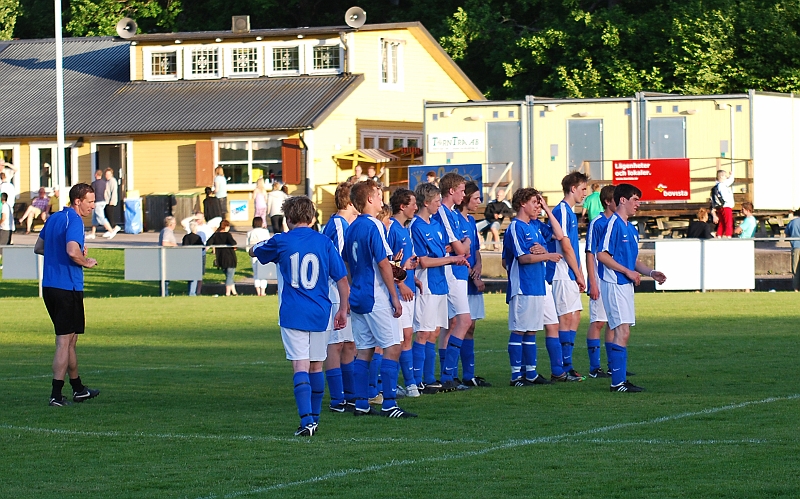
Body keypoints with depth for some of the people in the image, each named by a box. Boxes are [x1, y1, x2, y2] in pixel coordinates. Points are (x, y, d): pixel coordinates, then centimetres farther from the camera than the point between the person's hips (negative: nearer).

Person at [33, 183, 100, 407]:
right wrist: (86, 262, -10)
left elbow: (38, 248, 21)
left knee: (69, 338, 19)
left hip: (49, 286, 9)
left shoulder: (53, 218, 13)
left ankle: (77, 388, 28)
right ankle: (56, 394, -6)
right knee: (64, 341, -4)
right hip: (67, 288, -9)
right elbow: (73, 252, -28)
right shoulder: (74, 221, -15)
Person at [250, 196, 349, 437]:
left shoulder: (281, 242, -3)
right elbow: (342, 279, 1)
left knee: (300, 367, -7)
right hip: (320, 314, 2)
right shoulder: (324, 243, 1)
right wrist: (343, 310, 11)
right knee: (316, 366, 16)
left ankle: (306, 420, -21)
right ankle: (315, 418, 27)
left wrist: (259, 245, 38)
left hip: (292, 314, -2)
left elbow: (253, 251, 17)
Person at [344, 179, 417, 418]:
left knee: (364, 350, 10)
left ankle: (361, 403, 9)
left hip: (358, 297, 9)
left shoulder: (352, 228, 11)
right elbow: (383, 263, -17)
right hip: (377, 298, -9)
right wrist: (394, 297, -13)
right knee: (392, 348, -5)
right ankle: (389, 404, -9)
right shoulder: (373, 226, -14)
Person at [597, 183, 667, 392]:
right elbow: (602, 255, -18)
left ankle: (620, 379, 12)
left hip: (626, 284, 10)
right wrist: (628, 272, -15)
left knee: (622, 332, 9)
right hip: (614, 283, -10)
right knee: (623, 332, -13)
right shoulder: (613, 224, -12)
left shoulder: (631, 229, 17)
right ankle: (618, 382, -12)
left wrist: (651, 272, 8)